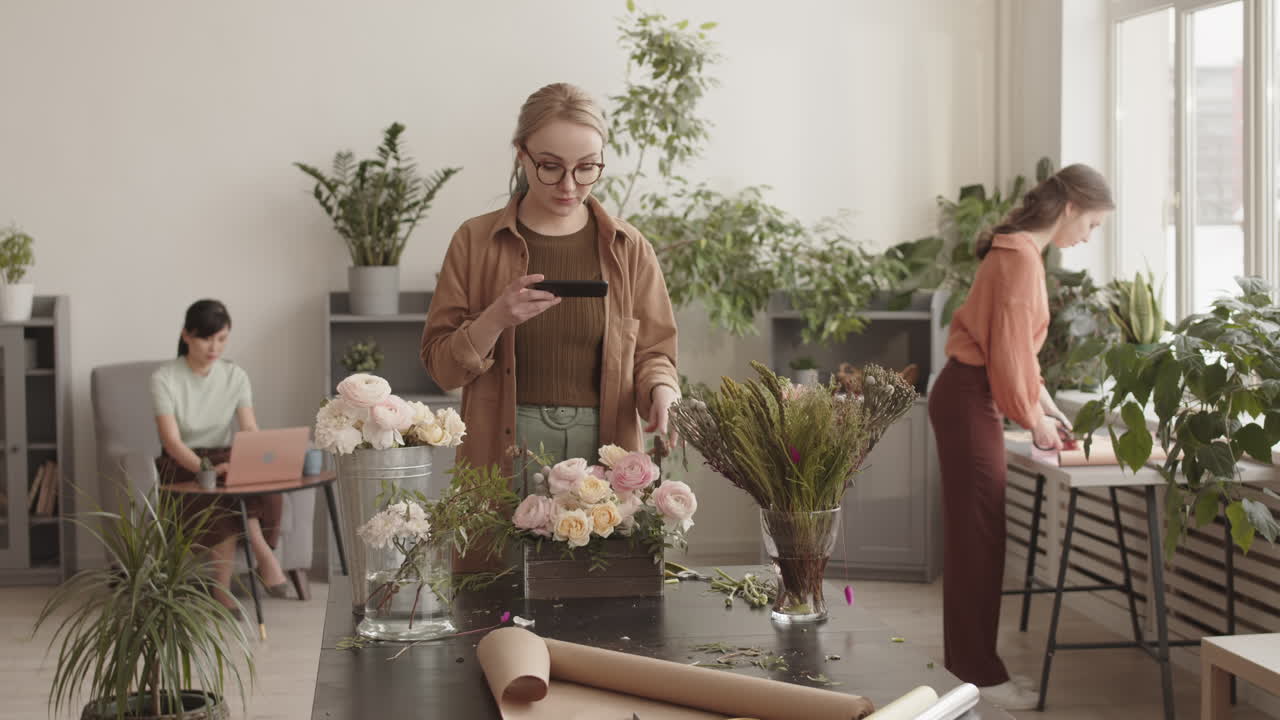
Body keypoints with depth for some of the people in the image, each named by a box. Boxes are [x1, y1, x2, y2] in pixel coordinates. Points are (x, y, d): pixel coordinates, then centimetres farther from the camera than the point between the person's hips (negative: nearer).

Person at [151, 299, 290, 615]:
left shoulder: (235, 376, 0)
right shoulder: (164, 379, -12)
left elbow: (251, 432, -9)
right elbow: (172, 441, -22)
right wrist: (207, 469, -41)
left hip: (225, 459, 3)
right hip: (182, 465, -3)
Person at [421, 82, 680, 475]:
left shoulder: (629, 249, 5)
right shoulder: (475, 241, 2)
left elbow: (651, 352, 11)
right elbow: (440, 365, 1)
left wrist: (661, 389, -11)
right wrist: (494, 320, -16)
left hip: (604, 447, 1)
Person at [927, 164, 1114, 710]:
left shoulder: (1018, 250, 15)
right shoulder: (1022, 256, -17)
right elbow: (1009, 350, -18)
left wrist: (1047, 408, 17)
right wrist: (1034, 418, -6)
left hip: (970, 398, 10)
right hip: (968, 401, -10)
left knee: (976, 535, 14)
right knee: (978, 537, -5)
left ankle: (971, 661, 22)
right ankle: (980, 673, 2)